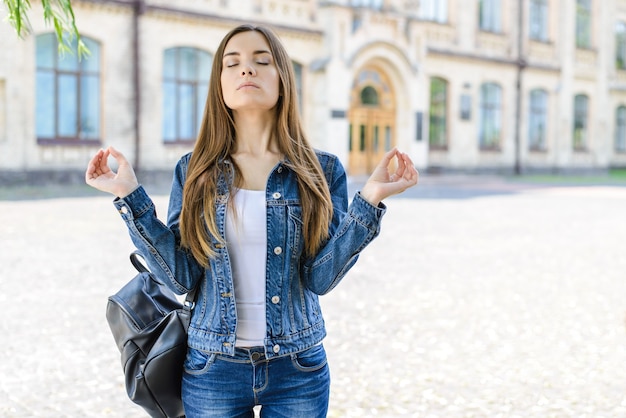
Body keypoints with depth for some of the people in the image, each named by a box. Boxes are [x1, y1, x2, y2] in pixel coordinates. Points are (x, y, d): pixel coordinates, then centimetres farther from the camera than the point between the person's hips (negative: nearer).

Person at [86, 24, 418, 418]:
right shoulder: (194, 171, 0)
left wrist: (369, 200, -17)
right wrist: (131, 196, -10)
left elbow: (320, 278, -9)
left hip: (297, 370, 0)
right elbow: (181, 275, -5)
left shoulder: (321, 171, -2)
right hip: (213, 369, 1)